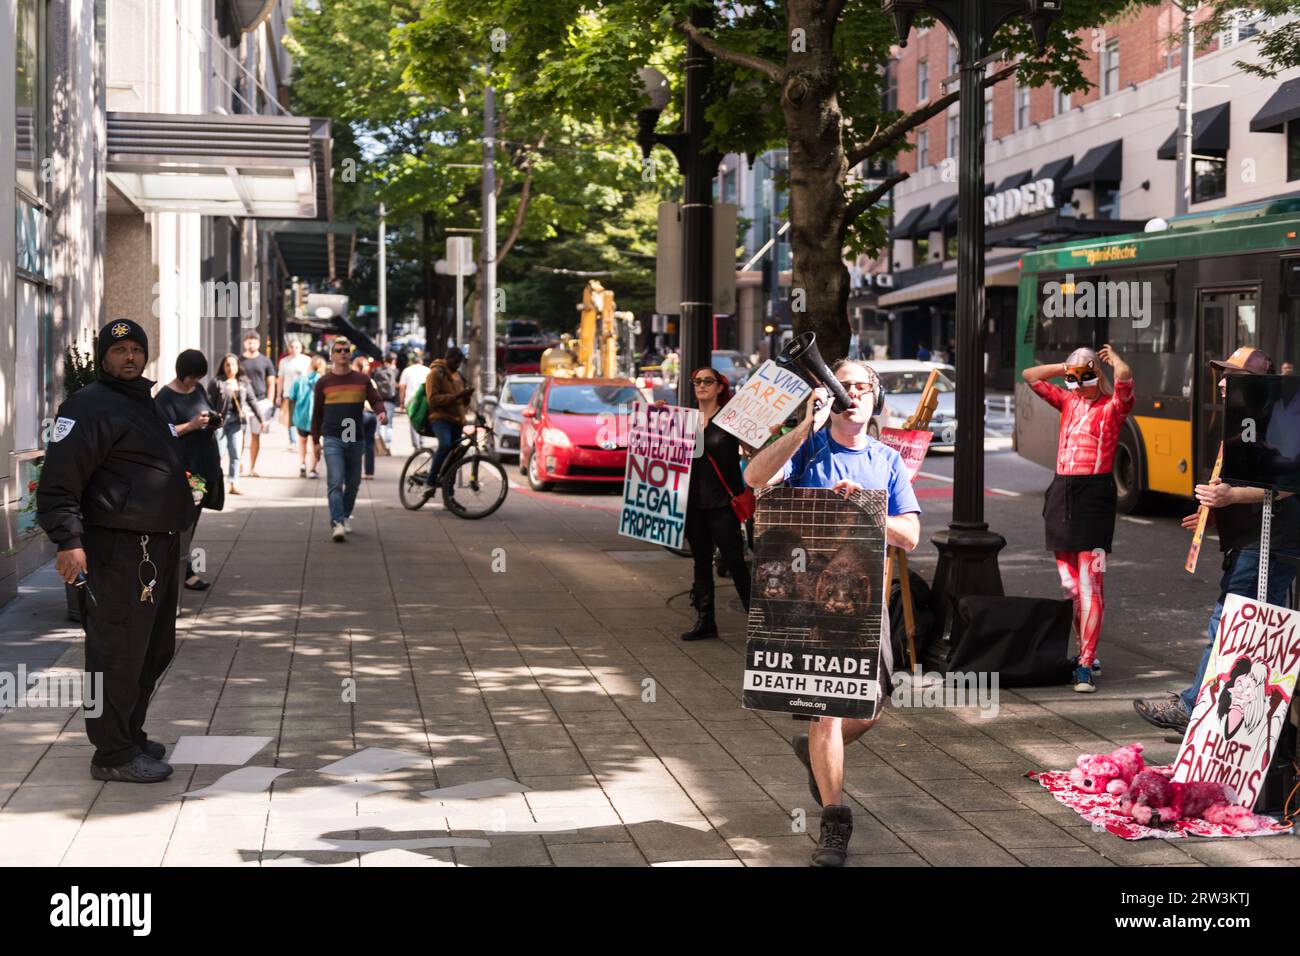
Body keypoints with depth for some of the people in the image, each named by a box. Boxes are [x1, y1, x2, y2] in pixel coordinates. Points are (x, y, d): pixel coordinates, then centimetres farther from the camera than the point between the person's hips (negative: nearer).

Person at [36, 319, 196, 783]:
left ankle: (130, 733, 29)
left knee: (154, 652, 17)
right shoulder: (90, 407, -11)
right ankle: (114, 753, -1)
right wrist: (69, 541, -26)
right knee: (118, 653, -6)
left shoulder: (145, 404, 20)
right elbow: (59, 480, -18)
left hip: (158, 549, 10)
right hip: (117, 551, -10)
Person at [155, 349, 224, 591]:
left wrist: (215, 421, 3)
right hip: (183, 466, -8)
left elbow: (210, 413, 26)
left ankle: (180, 560, 23)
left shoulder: (199, 390, 12)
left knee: (193, 515, 13)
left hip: (205, 463, 8)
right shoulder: (165, 397, -10)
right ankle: (186, 569, -5)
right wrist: (192, 425, -24)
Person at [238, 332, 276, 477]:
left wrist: (269, 404, 0)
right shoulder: (239, 361, 6)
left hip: (260, 401, 1)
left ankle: (252, 468, 10)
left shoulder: (265, 362, 7)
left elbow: (271, 384, 8)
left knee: (255, 435, 5)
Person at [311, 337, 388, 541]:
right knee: (335, 482, -14)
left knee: (353, 483, 12)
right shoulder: (323, 382, 3)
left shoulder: (362, 380, 6)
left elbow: (375, 400, 3)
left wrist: (381, 412, -21)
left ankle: (345, 516, 33)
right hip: (332, 439, -3)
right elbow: (317, 412, 9)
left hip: (355, 439, 3)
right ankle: (337, 524, -20)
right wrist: (315, 438, 9)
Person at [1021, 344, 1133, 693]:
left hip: (1094, 494, -6)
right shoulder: (1069, 401, 15)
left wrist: (1112, 357, -1)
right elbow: (1030, 376, 23)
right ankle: (1087, 652, 20)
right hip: (1062, 493, 6)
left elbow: (1124, 374, -22)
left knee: (1089, 585, -8)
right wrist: (1067, 367, 15)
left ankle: (1086, 665, -9)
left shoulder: (1113, 405, -2)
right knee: (1069, 585, 9)